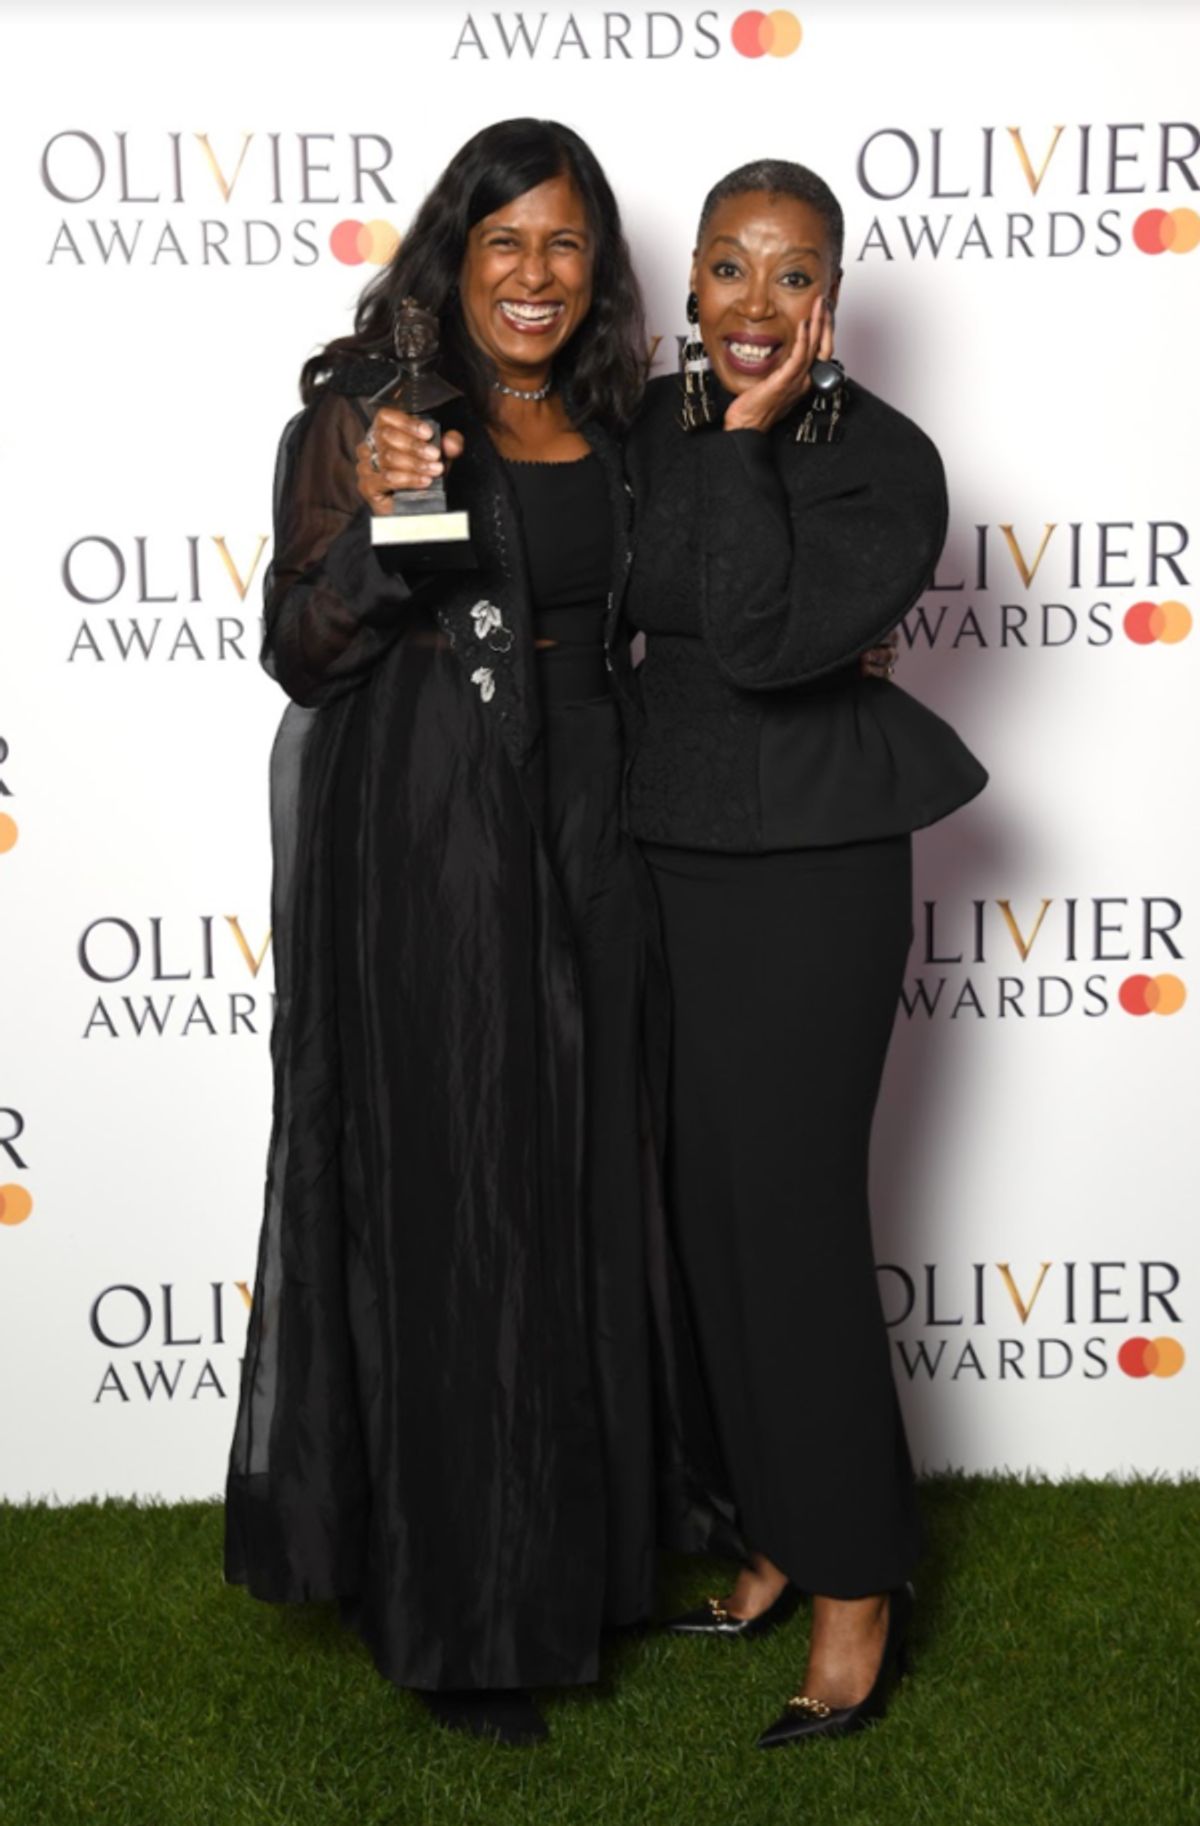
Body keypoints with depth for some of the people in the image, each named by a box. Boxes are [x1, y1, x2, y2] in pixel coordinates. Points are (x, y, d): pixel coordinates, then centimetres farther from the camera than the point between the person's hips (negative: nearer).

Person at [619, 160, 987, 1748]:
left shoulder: (883, 460, -10)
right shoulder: (645, 428, 6)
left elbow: (764, 637, -24)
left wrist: (751, 434, -19)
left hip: (809, 877, -6)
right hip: (662, 858, 6)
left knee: (793, 1215, -2)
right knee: (704, 1206, 11)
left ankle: (860, 1581, 15)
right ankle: (778, 1533, 29)